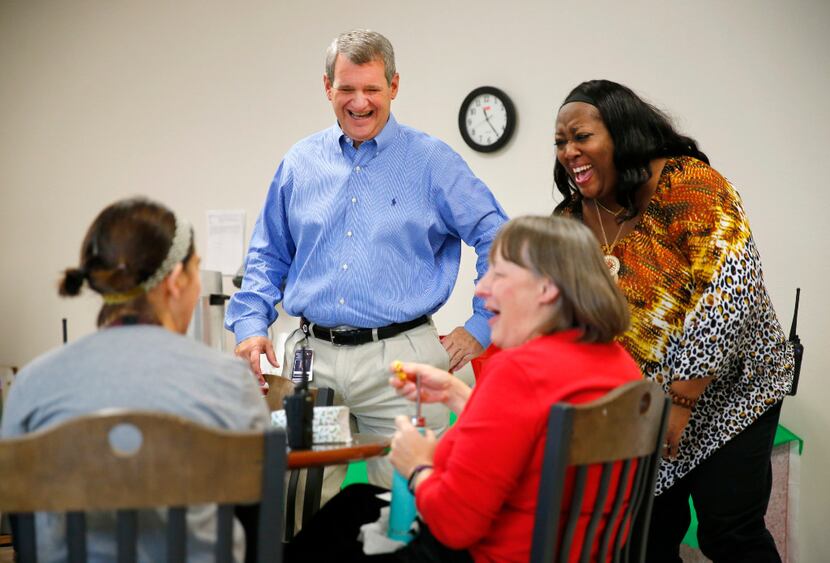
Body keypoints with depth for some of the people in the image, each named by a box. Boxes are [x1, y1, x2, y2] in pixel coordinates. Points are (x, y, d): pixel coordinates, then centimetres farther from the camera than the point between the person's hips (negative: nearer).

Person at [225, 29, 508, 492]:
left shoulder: (432, 162, 1)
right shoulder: (301, 162, 11)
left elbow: (498, 240, 1)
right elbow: (268, 255, 18)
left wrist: (481, 329, -2)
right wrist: (250, 326, 5)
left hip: (399, 358, -3)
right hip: (312, 359, 3)